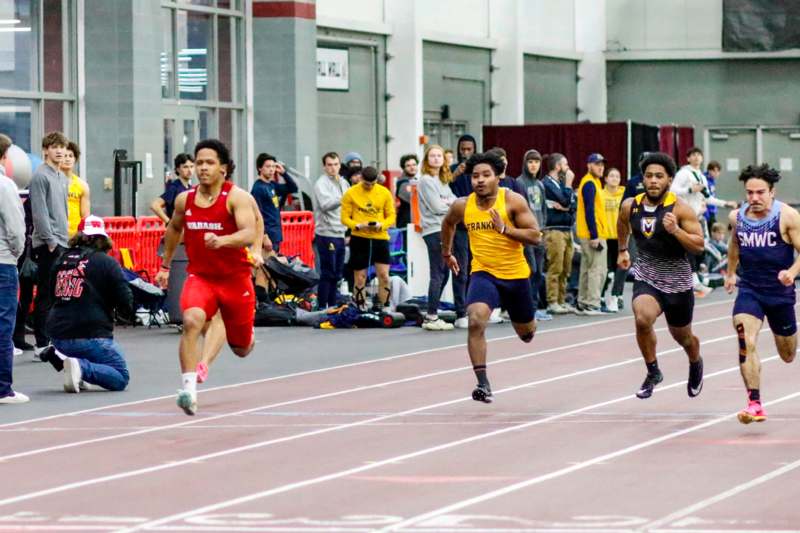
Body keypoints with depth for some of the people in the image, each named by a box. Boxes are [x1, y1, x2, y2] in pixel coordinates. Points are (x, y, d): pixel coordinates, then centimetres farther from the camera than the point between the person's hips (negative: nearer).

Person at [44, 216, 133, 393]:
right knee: (121, 379, 7)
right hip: (91, 336, -6)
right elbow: (126, 304, -6)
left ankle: (61, 355, 7)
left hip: (58, 336, 6)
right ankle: (81, 367, -19)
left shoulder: (61, 261, 8)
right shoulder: (106, 262, -5)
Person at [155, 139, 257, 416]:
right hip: (200, 276, 2)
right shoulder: (185, 200, 1)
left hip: (235, 278, -2)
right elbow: (174, 228, 22)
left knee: (241, 349, 13)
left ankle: (248, 336, 53)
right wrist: (165, 265, 26)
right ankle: (189, 388, -33)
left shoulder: (236, 197, -13)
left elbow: (249, 234, -27)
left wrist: (222, 240, -45)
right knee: (191, 322, -31)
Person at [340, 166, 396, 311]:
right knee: (360, 277, 4)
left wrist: (381, 225, -15)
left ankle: (380, 308, 7)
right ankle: (361, 309, 13)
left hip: (380, 238, 1)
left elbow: (392, 216, 6)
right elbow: (345, 218, -1)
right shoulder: (351, 193, -2)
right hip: (359, 239, -1)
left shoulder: (385, 193, 2)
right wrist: (359, 225, -19)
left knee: (384, 276, -6)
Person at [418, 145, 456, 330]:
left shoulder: (443, 181, 19)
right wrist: (452, 205, 2)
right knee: (437, 275, -10)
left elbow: (456, 201, 11)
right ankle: (432, 317, -9)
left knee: (443, 273, 10)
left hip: (445, 230, 9)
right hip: (434, 230, -9)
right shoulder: (426, 180, -8)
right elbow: (436, 207, -14)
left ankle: (431, 315, 15)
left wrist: (447, 203, -9)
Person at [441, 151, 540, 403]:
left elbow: (535, 236, -16)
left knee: (526, 332, 18)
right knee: (476, 320, -27)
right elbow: (448, 223, 19)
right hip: (483, 272, 0)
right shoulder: (462, 206, -5)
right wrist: (447, 253, 27)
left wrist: (504, 228, -27)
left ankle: (528, 327, 60)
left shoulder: (513, 201, -14)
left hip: (515, 274, 0)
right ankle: (483, 384, -22)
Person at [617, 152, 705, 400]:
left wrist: (676, 231, -31)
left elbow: (699, 245, -17)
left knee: (682, 335, 17)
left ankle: (696, 364, 53)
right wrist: (622, 249, 30)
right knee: (642, 319, -28)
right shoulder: (631, 206, -4)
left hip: (677, 280, -1)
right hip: (646, 277, 1)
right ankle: (653, 372, -7)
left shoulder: (680, 209, -15)